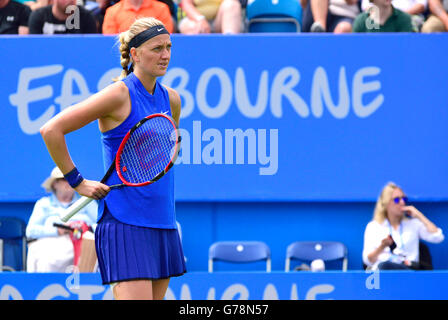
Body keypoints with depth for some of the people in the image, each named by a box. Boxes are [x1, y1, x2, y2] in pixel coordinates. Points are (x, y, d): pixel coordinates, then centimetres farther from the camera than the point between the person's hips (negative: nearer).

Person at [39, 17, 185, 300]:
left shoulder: (171, 99, 11)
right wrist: (77, 181, -9)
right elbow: (51, 130, -12)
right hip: (124, 224, -7)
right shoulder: (119, 94, -10)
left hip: (163, 223, 8)